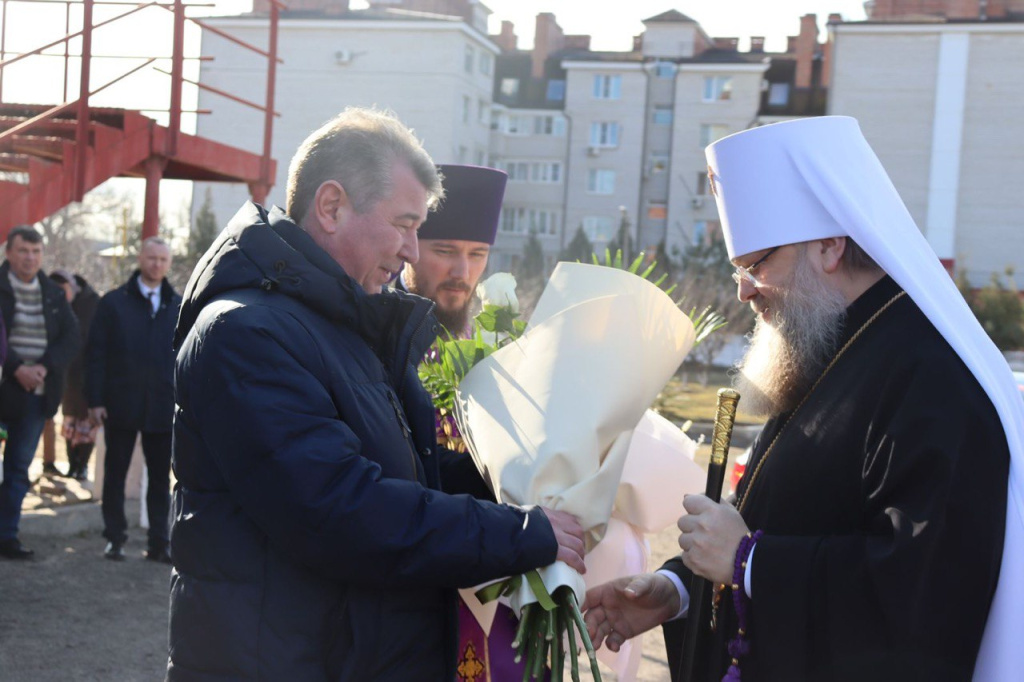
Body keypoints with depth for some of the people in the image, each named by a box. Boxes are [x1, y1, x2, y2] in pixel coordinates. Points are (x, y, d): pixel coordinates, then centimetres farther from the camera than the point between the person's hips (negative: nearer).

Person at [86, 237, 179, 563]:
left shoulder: (179, 306, 5)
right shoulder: (113, 303, 2)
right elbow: (96, 353, 0)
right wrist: (95, 400, -7)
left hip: (164, 406, 1)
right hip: (121, 404, -1)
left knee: (160, 477, 6)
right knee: (116, 473, 8)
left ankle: (159, 542, 13)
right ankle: (115, 539, 19)